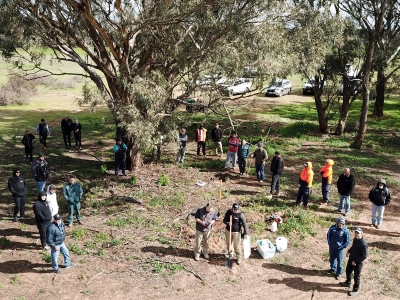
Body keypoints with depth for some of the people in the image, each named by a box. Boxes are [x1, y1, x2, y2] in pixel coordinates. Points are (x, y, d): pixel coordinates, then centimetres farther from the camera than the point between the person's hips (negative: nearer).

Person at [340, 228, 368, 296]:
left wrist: (356, 261, -23)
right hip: (351, 259, 9)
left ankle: (355, 290, 28)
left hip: (358, 263, -8)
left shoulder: (363, 244, -30)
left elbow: (364, 256, -26)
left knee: (356, 276, 9)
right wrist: (349, 251, 5)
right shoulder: (355, 239, -4)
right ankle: (348, 283, 51)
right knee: (348, 271, 26)